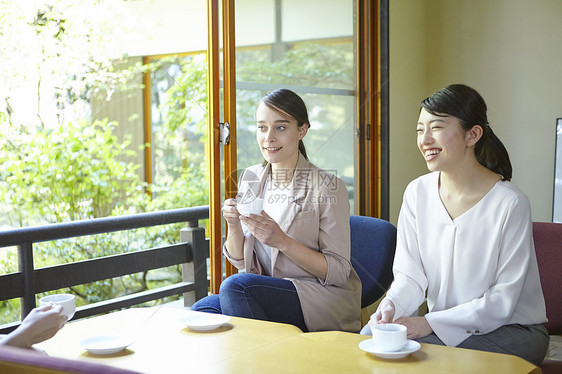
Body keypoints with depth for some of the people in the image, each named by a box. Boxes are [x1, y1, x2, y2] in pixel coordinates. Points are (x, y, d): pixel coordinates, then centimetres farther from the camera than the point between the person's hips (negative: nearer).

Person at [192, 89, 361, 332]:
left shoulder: (327, 187, -11)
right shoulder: (250, 179, 7)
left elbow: (338, 272, -12)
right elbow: (240, 261, 12)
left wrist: (282, 241, -23)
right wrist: (234, 226, -10)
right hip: (271, 294, 5)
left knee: (235, 286, -28)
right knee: (201, 309, -23)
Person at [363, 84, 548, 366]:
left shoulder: (510, 203, -17)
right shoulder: (417, 193, -1)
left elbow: (503, 300, -16)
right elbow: (409, 274, 0)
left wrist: (430, 322, -23)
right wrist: (392, 305, -23)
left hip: (513, 330, -4)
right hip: (441, 325, 5)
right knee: (372, 335, -22)